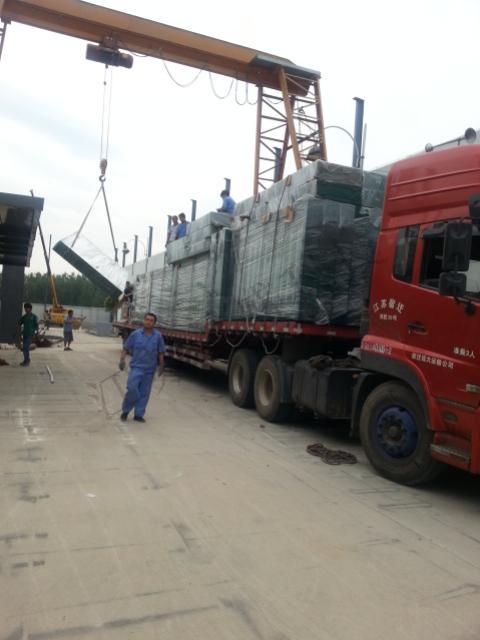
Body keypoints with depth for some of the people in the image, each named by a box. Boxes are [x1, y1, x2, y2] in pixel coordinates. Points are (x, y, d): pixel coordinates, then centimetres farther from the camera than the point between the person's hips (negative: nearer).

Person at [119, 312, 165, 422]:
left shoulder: (158, 336, 0)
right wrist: (122, 360, -10)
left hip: (150, 369, 2)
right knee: (132, 389, -12)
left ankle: (138, 414, 18)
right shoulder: (135, 334, -2)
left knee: (144, 393, 6)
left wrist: (161, 366, 4)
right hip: (136, 367, -2)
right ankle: (125, 411, 10)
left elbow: (161, 352, 6)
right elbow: (126, 348, 3)